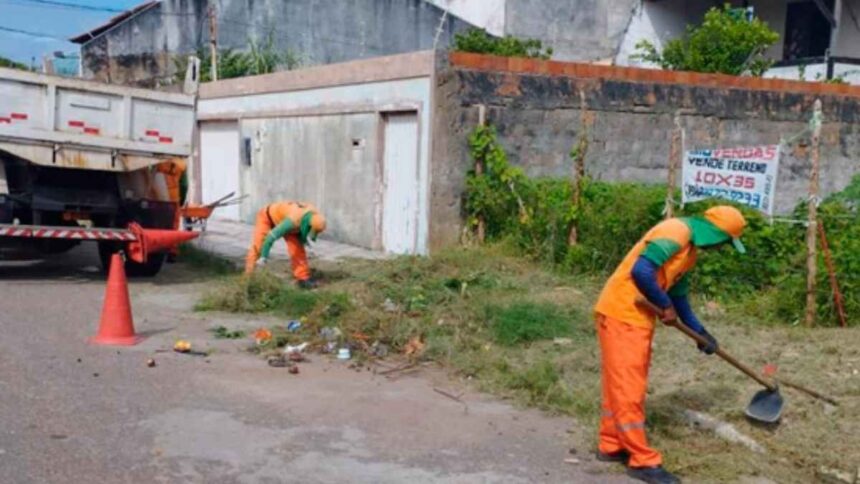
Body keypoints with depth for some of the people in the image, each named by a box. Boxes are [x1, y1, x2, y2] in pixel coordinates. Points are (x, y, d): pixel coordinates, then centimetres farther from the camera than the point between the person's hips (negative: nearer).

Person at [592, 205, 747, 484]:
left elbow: (679, 296, 21)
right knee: (628, 388, -3)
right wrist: (665, 306, -16)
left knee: (621, 385, 17)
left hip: (635, 316, 10)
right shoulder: (676, 232, -17)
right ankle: (643, 460, 4)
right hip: (622, 313, -10)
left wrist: (701, 332, 19)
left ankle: (612, 446, 29)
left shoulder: (690, 249, 15)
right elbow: (641, 270, -27)